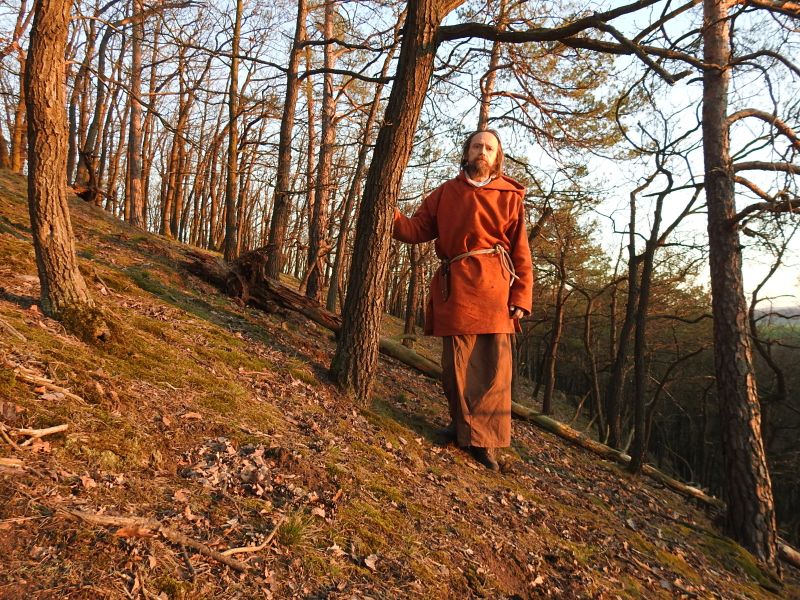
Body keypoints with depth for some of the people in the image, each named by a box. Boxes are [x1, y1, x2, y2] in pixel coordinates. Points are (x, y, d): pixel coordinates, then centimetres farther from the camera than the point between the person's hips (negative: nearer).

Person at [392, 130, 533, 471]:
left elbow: (521, 253, 5)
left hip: (495, 288, -1)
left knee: (493, 366, -3)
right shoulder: (445, 193, 17)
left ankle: (484, 441, 7)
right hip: (454, 286, 1)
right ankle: (462, 425, 20)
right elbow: (416, 229, 13)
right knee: (458, 364, 2)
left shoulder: (510, 196, 11)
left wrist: (521, 298, -4)